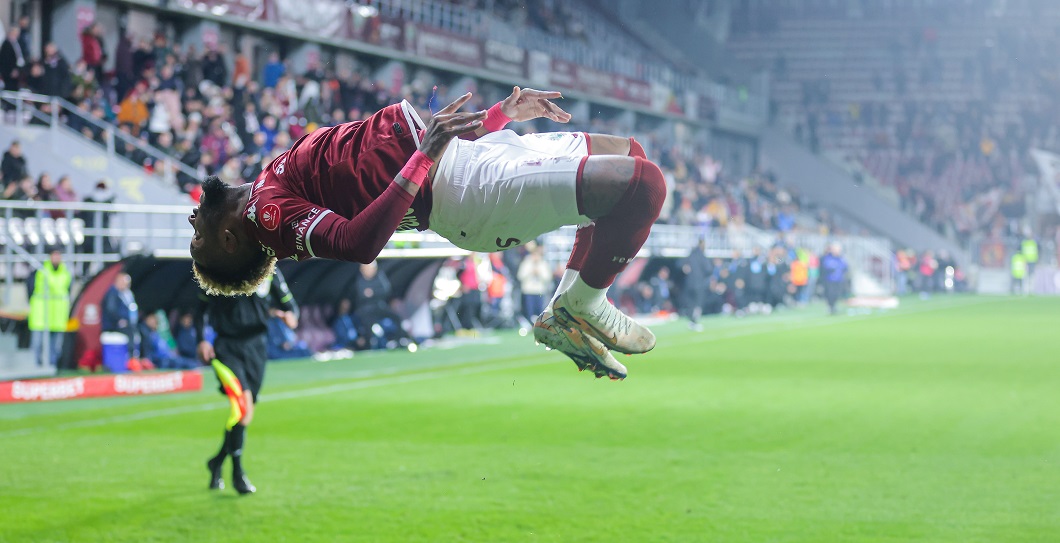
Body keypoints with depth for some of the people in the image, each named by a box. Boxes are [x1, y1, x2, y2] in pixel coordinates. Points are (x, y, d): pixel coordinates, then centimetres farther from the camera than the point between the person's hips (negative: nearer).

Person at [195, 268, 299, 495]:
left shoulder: (270, 272, 2)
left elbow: (288, 303, 9)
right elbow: (202, 307, 8)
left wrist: (291, 316, -15)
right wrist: (201, 341, -4)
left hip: (255, 347, 4)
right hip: (226, 347, -4)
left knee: (246, 414, 11)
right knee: (242, 404, -21)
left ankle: (218, 461, 35)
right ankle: (237, 472, -12)